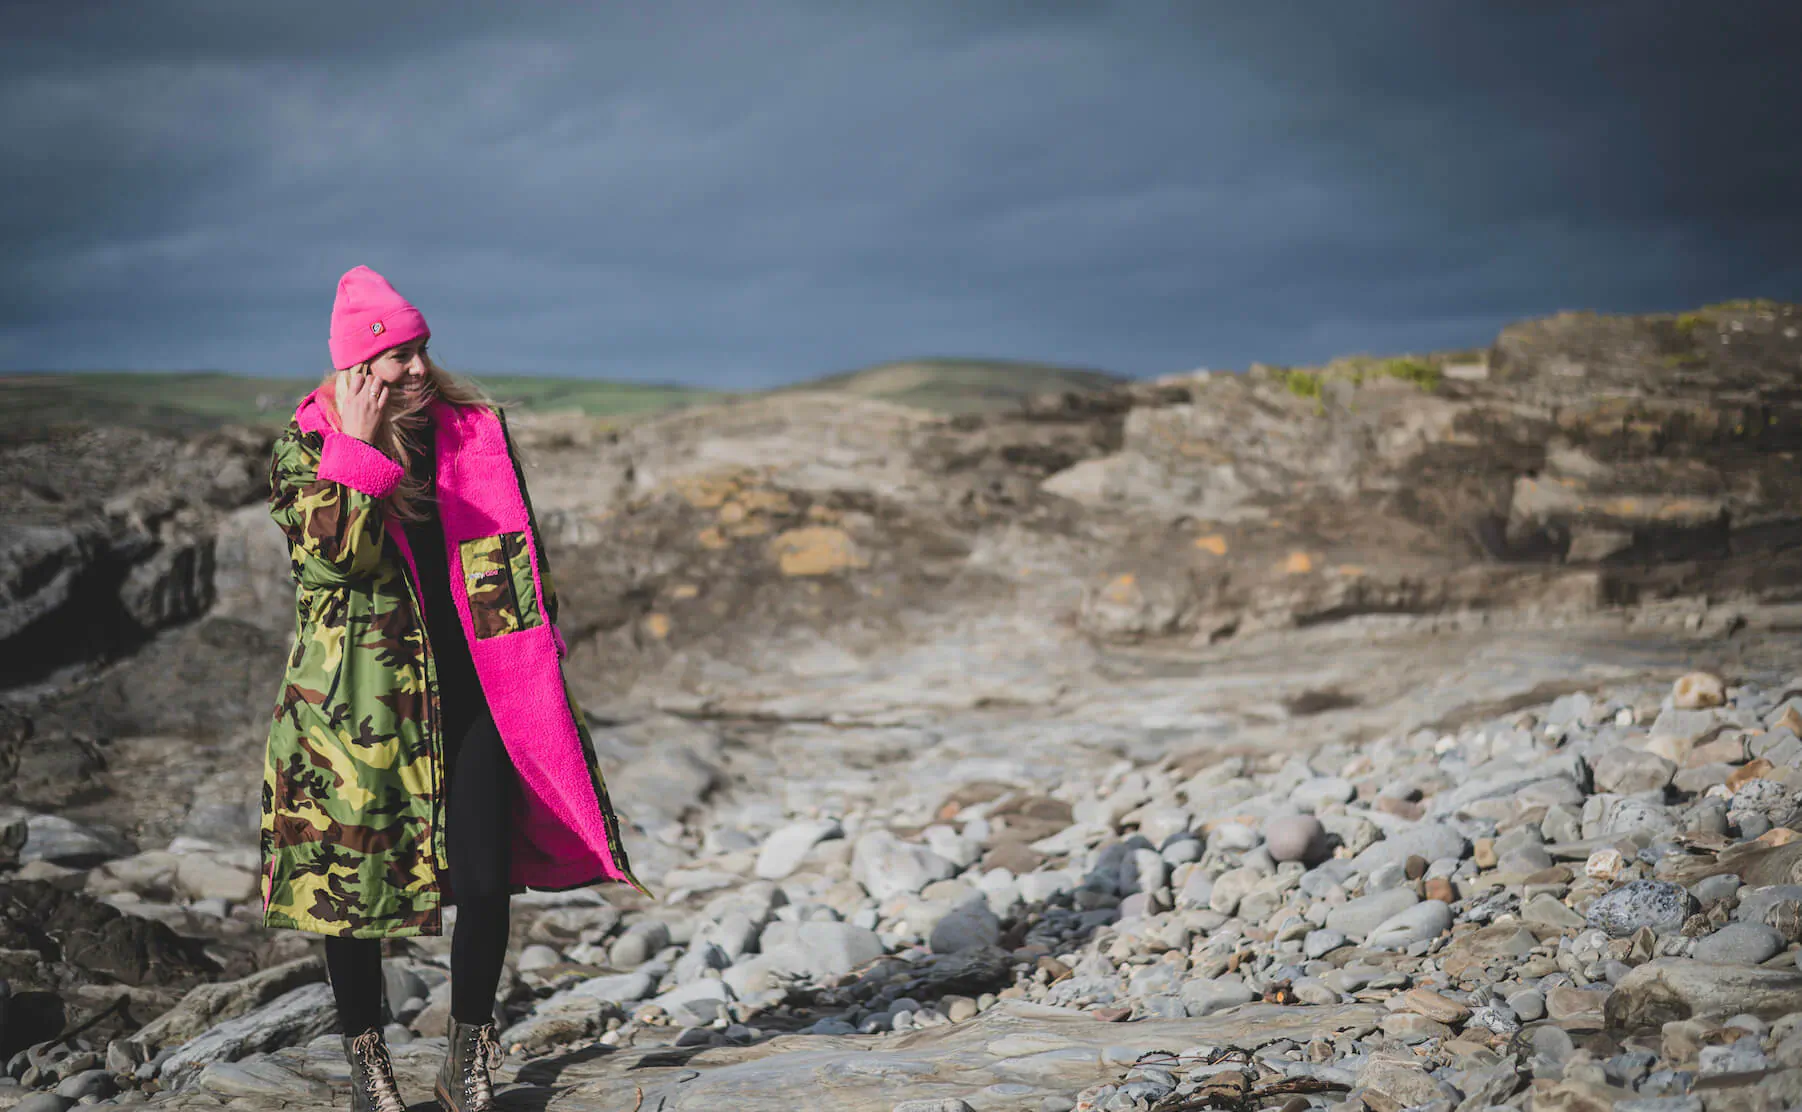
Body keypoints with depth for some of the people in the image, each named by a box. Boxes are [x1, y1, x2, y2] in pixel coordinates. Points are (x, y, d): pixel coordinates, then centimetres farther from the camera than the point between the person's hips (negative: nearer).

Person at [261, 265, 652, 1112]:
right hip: (362, 698, -2)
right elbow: (341, 551, -18)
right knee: (353, 879, 4)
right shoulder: (303, 450, -2)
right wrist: (358, 447, -19)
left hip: (475, 689, 2)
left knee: (485, 877, -1)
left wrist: (536, 652, 11)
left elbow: (517, 550, 14)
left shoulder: (476, 431, 6)